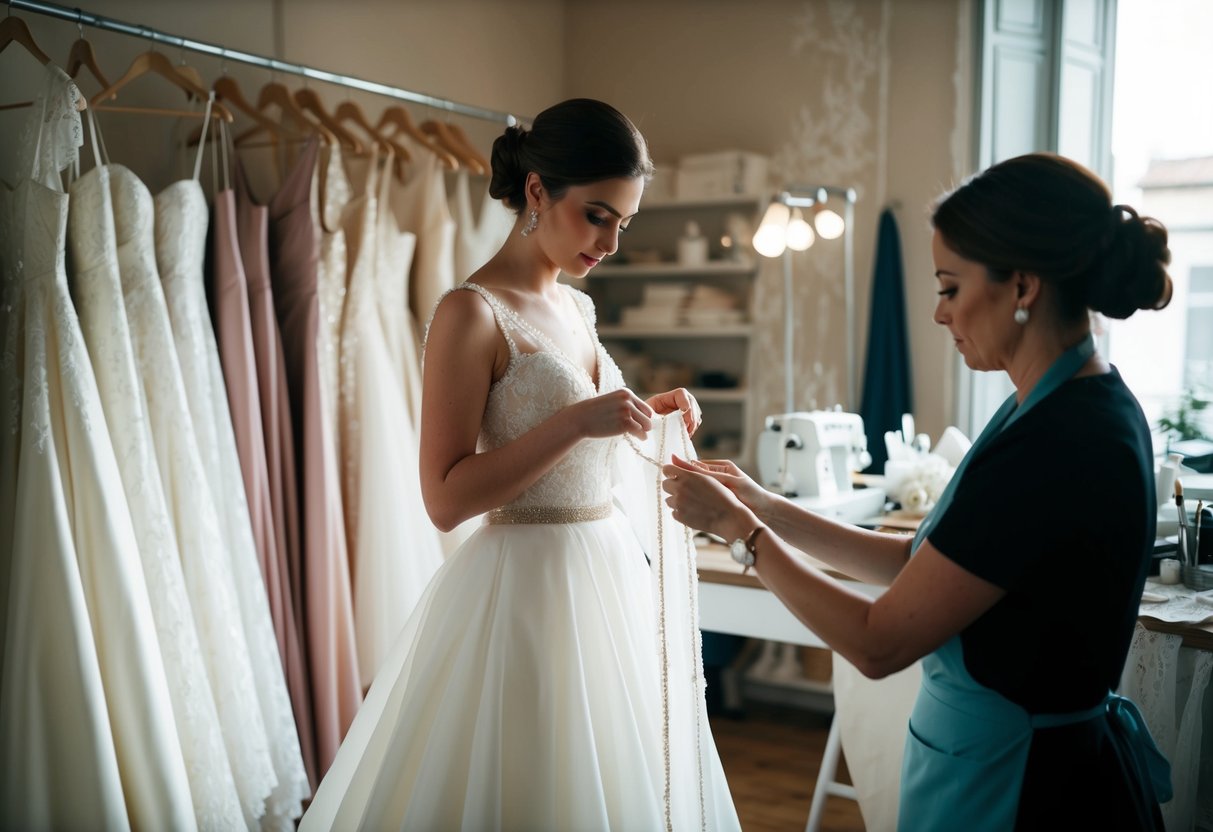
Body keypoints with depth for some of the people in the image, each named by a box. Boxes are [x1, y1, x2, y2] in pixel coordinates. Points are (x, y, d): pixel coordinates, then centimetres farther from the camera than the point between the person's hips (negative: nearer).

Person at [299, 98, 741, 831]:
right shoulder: (472, 312, -14)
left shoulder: (577, 306, 10)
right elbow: (446, 498, -18)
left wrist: (644, 415, 4)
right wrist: (575, 422, -25)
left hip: (611, 570, 8)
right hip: (526, 585, -8)